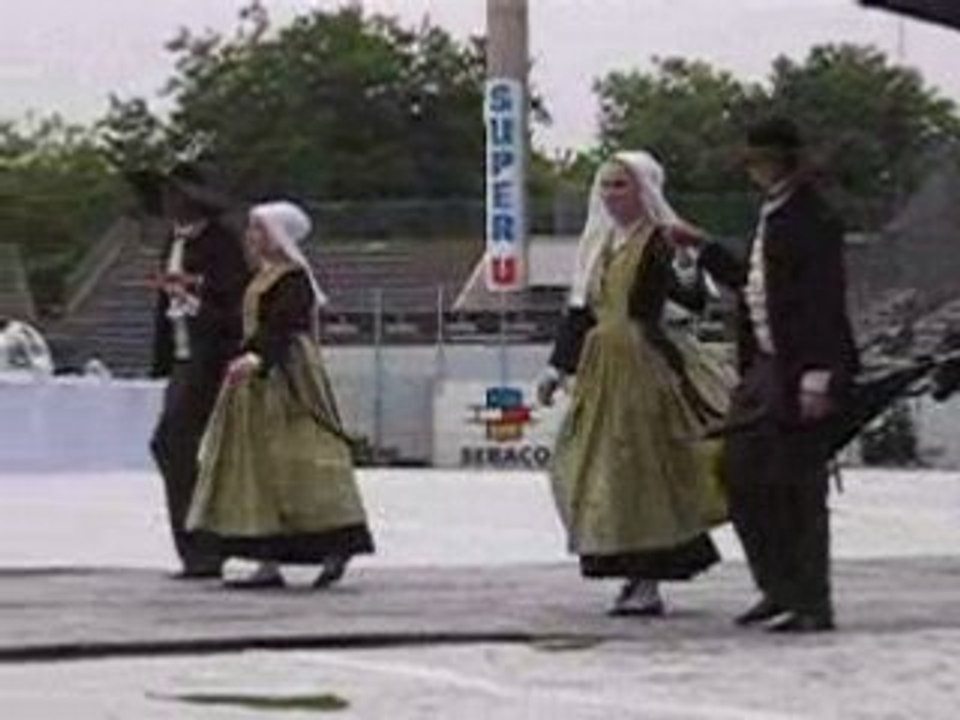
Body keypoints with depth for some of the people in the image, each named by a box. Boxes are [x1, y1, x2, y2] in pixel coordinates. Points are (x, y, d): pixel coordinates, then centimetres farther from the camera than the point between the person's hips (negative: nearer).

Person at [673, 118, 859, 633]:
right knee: (743, 476, 11)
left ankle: (812, 604, 4)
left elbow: (825, 302, -18)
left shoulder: (813, 221, -13)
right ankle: (779, 590, 22)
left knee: (798, 488, -4)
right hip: (765, 366, 10)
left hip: (799, 370, -10)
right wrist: (703, 248, 25)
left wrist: (818, 377, -22)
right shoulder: (771, 216, 16)